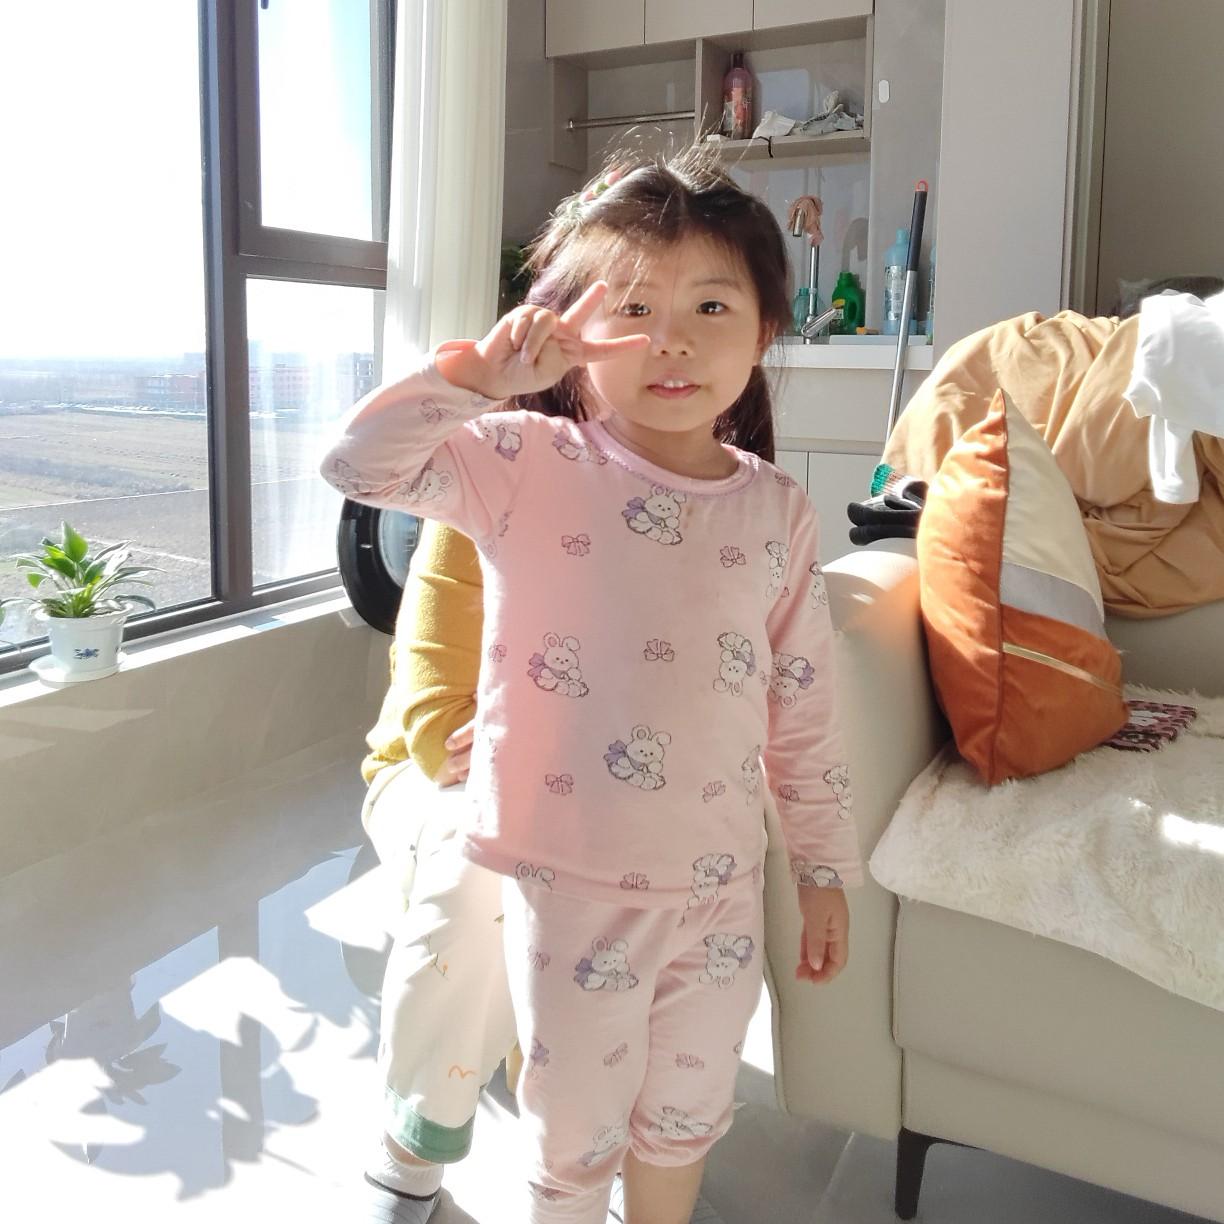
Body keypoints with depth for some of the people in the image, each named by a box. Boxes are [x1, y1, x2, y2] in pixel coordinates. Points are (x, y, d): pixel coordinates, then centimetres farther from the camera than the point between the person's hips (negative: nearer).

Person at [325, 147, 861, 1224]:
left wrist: (827, 867, 8)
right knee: (576, 1130, 18)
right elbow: (359, 460, -19)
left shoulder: (777, 508, -1)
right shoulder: (528, 466, -9)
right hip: (573, 884, -3)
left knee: (687, 1115, 25)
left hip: (721, 885, 3)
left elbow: (804, 709, 4)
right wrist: (481, 370, -27)